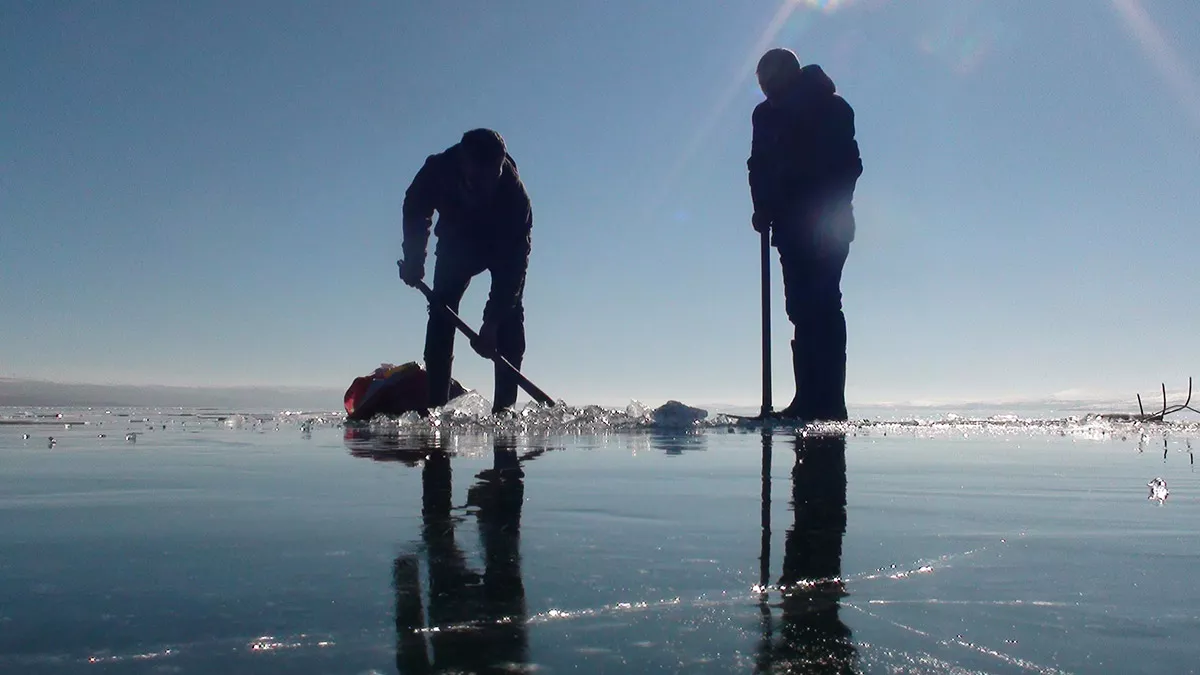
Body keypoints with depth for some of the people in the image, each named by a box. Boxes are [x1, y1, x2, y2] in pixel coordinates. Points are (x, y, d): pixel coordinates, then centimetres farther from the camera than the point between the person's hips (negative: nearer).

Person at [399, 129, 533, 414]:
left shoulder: (514, 194, -40)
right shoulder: (439, 169, -33)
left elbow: (514, 261, -39)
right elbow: (415, 209, -9)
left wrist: (491, 322, -43)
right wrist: (413, 260, -13)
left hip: (505, 246, -2)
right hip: (457, 243, 2)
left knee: (509, 312, -17)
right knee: (442, 310, -10)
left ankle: (504, 406, -16)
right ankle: (434, 403, -9)